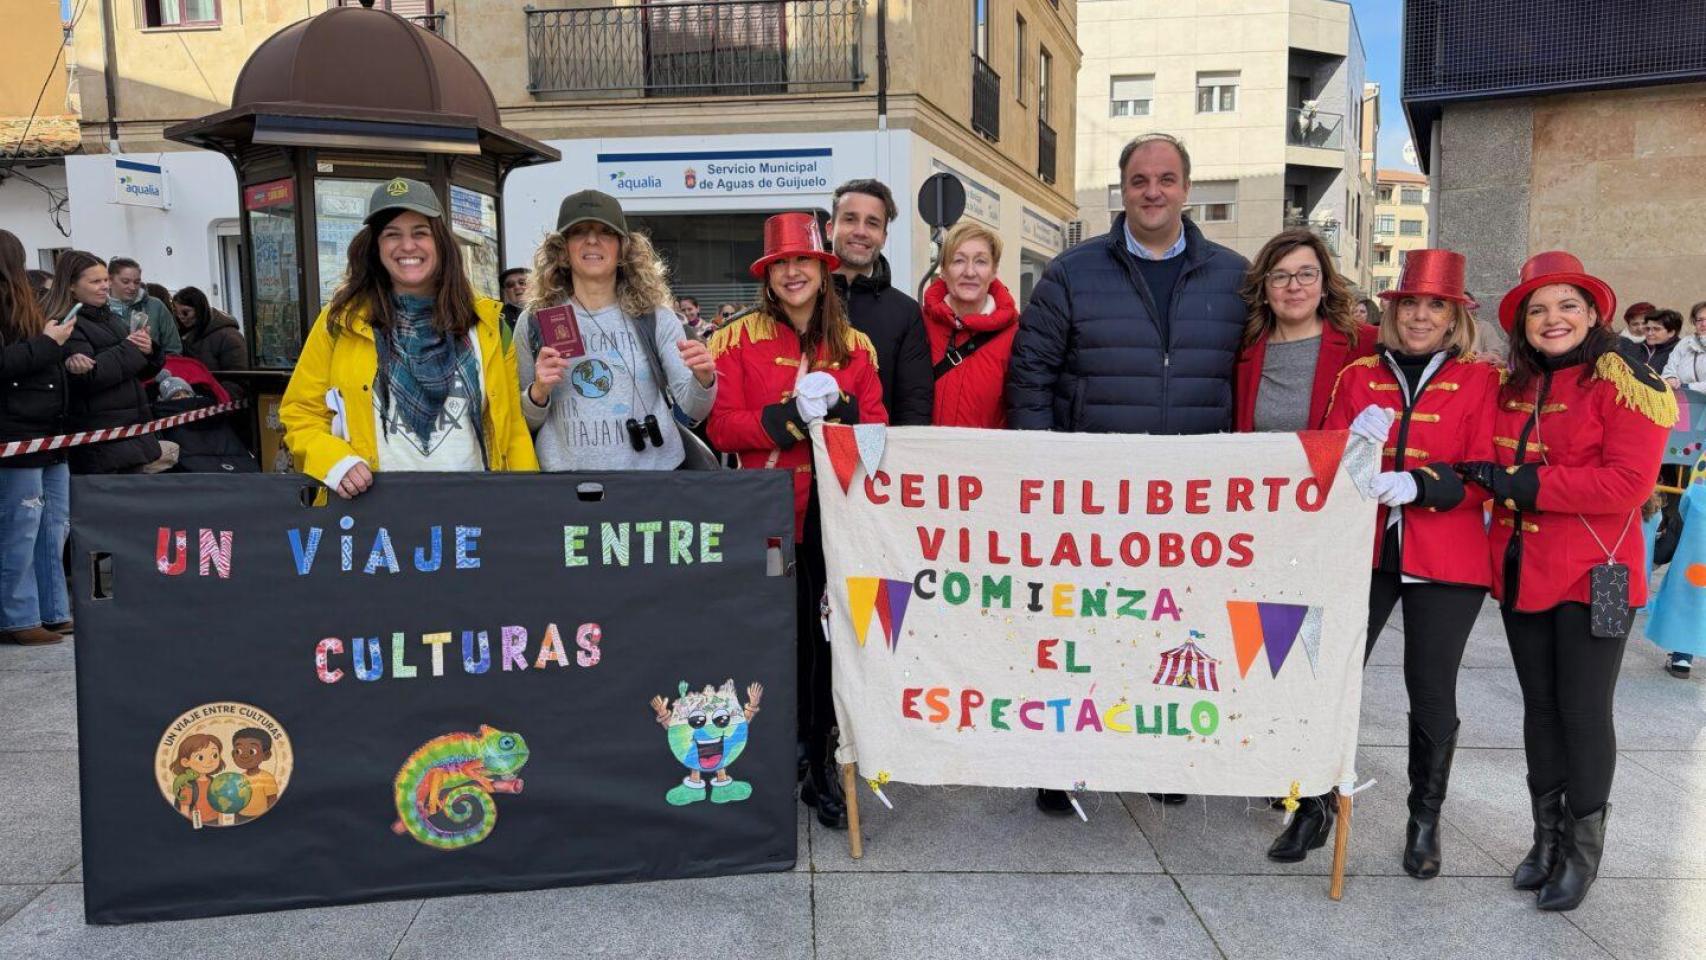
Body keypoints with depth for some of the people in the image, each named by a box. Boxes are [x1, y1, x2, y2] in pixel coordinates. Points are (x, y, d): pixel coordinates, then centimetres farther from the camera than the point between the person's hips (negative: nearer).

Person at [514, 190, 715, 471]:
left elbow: (693, 410, -6)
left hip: (652, 470, 0)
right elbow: (521, 422, 5)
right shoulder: (534, 322, -2)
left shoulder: (656, 318, -3)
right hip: (564, 471, 0)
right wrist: (538, 392, -14)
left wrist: (703, 380, -26)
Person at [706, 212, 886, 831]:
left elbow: (876, 427, 7)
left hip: (837, 508, 2)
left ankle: (821, 766, 18)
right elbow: (722, 428, -4)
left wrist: (837, 407, -13)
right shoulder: (739, 340, 4)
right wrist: (791, 415, -17)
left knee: (829, 635, 4)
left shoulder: (855, 347, 11)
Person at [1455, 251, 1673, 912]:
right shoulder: (1511, 389, 11)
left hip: (1593, 577, -6)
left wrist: (1525, 484, -18)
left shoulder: (1624, 384, -8)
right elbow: (1490, 466, 16)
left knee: (1583, 713, 2)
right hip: (1521, 572, 6)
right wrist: (1485, 475, -5)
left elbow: (1628, 482, -18)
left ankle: (1582, 852, 19)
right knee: (1539, 705, 14)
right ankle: (1547, 839, 27)